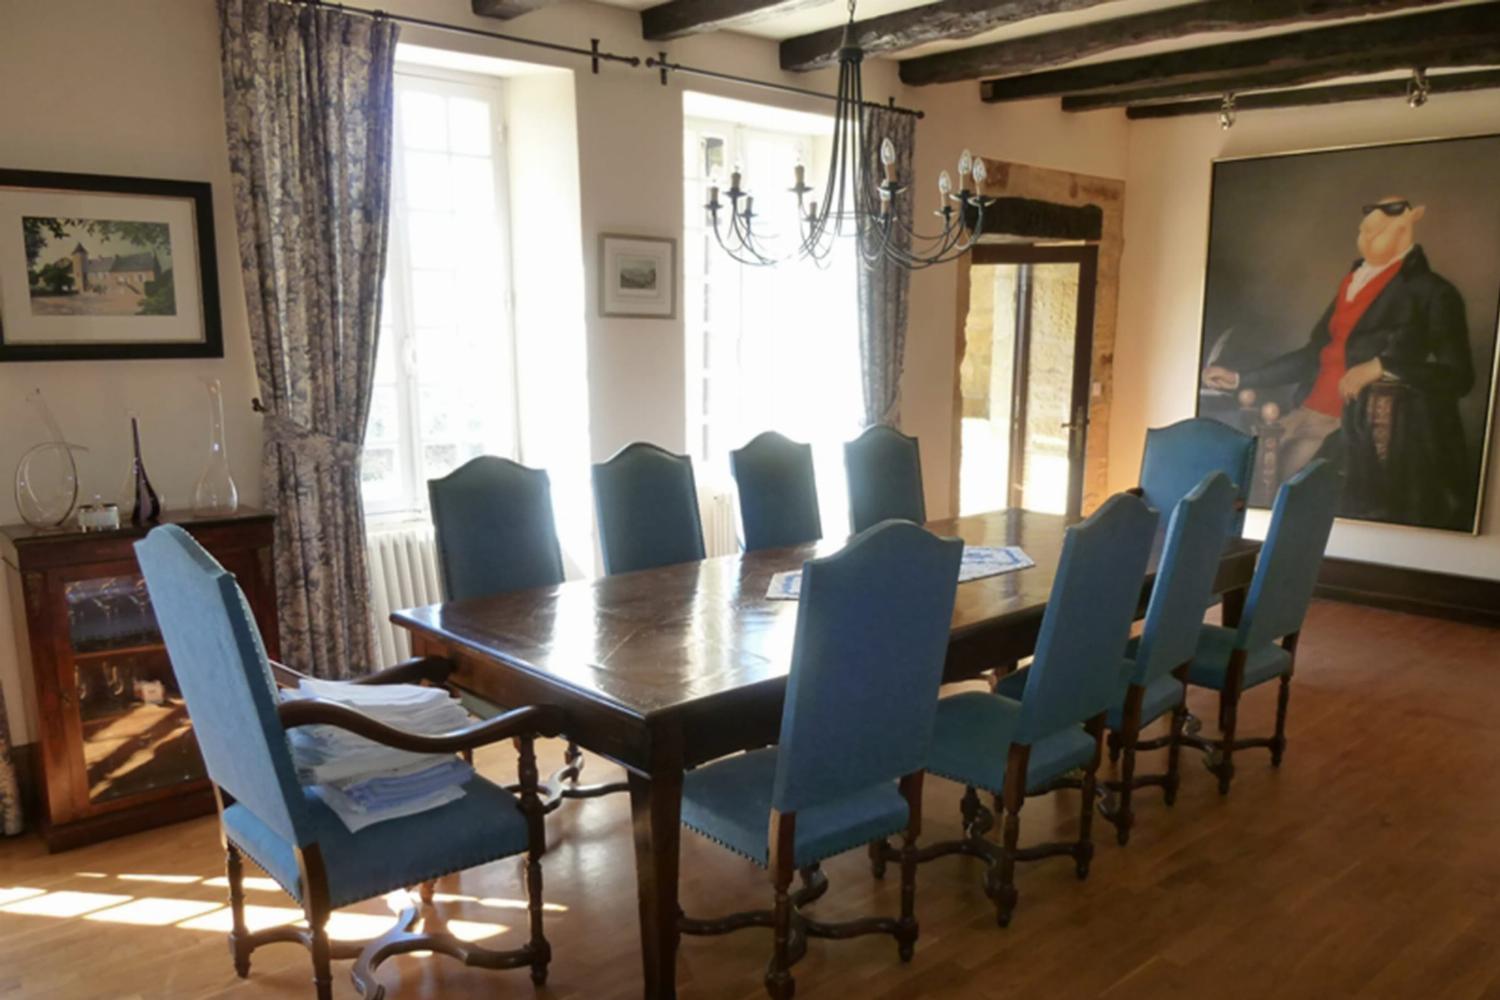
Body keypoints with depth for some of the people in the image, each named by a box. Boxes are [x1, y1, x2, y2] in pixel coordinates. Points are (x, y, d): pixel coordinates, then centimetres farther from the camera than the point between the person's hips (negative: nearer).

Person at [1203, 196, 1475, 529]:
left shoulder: (1432, 292, -2)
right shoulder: (1353, 281, 16)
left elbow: (1458, 377, -6)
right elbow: (1316, 354, 21)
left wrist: (1381, 367, -16)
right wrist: (1239, 379, 20)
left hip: (1372, 435, -6)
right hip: (1313, 419, 6)